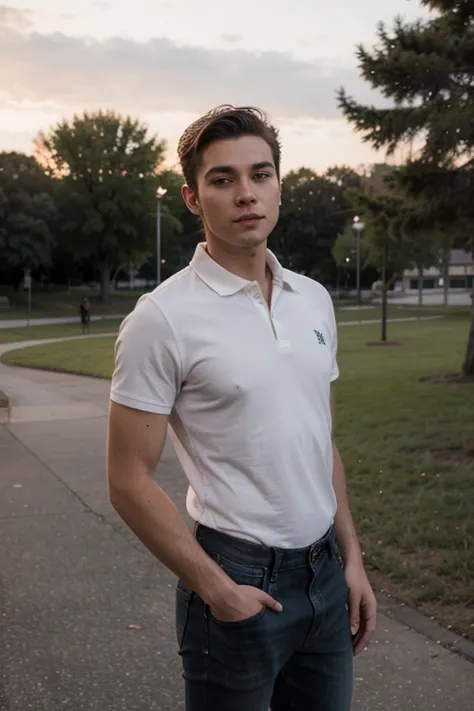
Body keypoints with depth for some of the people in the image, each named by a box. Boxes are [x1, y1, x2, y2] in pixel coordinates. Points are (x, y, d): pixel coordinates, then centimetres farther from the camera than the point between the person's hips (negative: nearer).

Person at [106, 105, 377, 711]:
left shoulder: (314, 300, 6)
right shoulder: (164, 317, -14)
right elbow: (129, 480, -13)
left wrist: (352, 558, 11)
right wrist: (215, 588, -14)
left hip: (324, 571, 6)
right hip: (239, 581, -6)